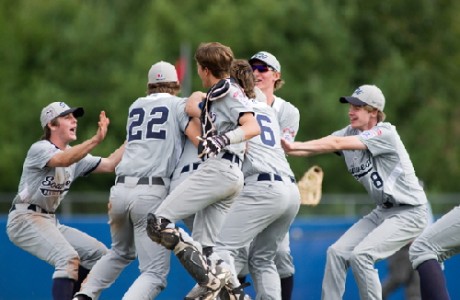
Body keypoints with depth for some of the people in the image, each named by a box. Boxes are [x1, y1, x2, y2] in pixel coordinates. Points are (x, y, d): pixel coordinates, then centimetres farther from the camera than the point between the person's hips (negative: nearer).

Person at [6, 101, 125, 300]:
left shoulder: (75, 155, 14)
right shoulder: (40, 149, -12)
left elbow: (109, 164, 4)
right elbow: (63, 160, -33)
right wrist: (96, 140, -44)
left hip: (50, 222, 9)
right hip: (25, 219, -9)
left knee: (98, 253, 6)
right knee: (69, 258, -29)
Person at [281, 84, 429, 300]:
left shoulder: (385, 133, -20)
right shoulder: (351, 133, 3)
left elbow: (337, 143, -30)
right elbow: (313, 149, -9)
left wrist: (294, 145, -35)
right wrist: (281, 147, -25)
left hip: (409, 213, -8)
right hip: (383, 211, 8)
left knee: (361, 255, -22)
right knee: (336, 252, 0)